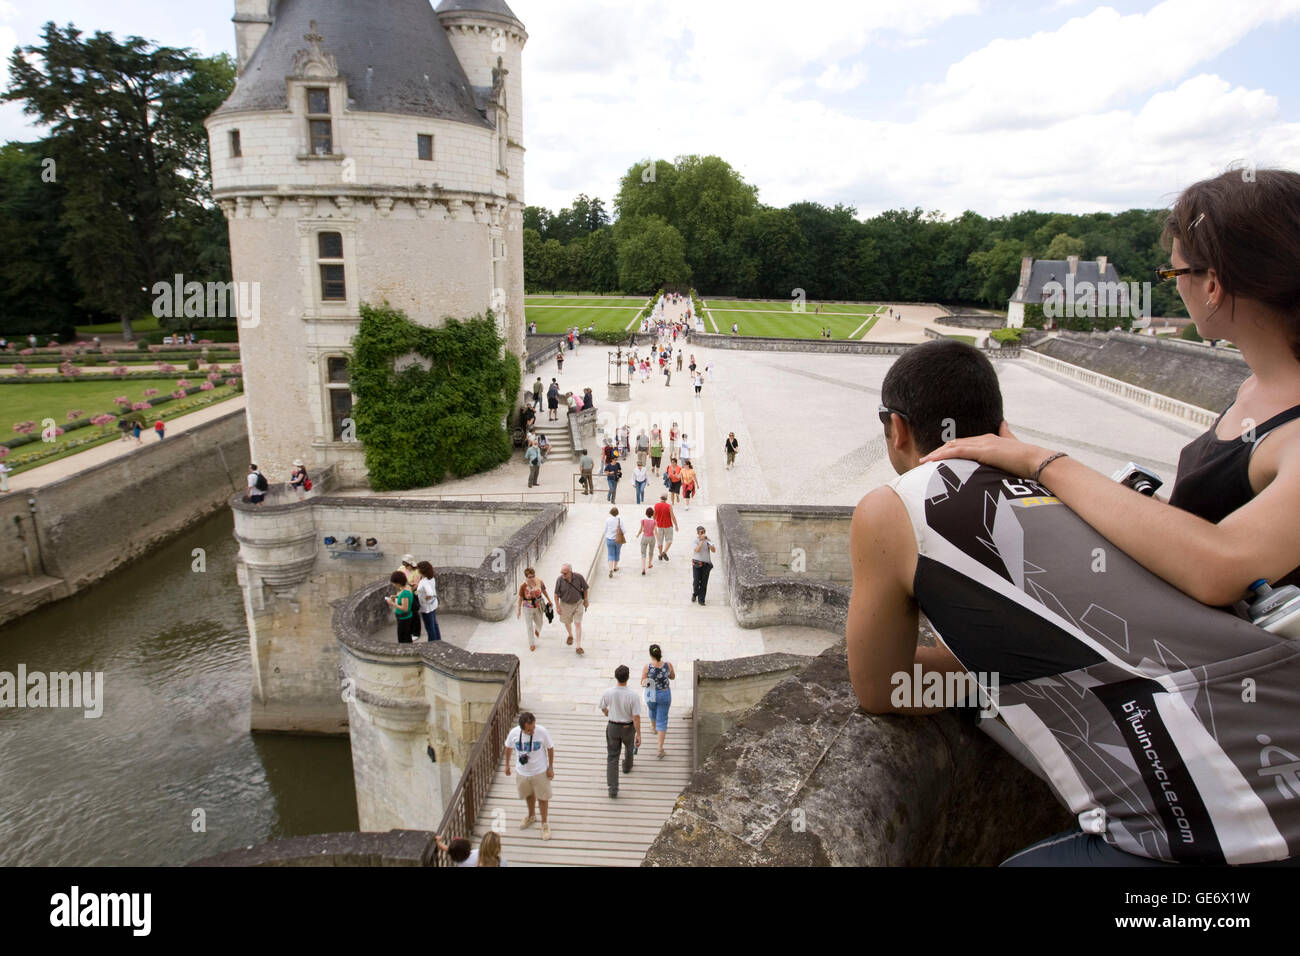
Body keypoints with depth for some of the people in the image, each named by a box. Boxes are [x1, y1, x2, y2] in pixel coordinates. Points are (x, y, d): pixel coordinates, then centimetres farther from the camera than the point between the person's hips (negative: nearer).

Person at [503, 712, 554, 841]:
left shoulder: (542, 731, -28)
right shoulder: (514, 733, -22)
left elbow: (550, 748, -12)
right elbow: (509, 747, -1)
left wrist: (551, 768, -8)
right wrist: (507, 765, 9)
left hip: (540, 771, -3)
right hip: (522, 772, 3)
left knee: (542, 797, 11)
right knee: (529, 795, 25)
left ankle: (544, 824, 33)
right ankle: (531, 817, 52)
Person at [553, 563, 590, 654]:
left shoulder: (579, 577, -23)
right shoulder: (559, 580, -23)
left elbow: (585, 588, -5)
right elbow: (556, 594, -9)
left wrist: (585, 600, 5)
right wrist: (557, 607, -7)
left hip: (578, 603, -1)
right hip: (565, 604, 1)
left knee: (578, 623, -5)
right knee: (567, 623, 19)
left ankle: (579, 647, -1)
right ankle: (570, 636, 51)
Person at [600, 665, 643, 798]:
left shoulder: (608, 693, -19)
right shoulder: (633, 695, -27)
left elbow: (603, 708, 1)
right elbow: (636, 717, -24)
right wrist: (639, 735, -14)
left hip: (613, 727, 0)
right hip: (628, 728, 0)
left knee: (612, 757, 9)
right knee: (629, 746, 32)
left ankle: (613, 788, 3)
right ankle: (627, 766, 58)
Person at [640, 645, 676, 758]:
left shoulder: (647, 667, -26)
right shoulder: (668, 664, -21)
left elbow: (642, 683, -11)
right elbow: (673, 677, 0)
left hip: (651, 694, 0)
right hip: (665, 694, 0)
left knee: (652, 710, 35)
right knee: (662, 720, 14)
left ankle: (655, 729, 65)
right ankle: (660, 750, 10)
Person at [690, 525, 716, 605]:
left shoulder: (707, 539, 5)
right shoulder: (695, 540, -3)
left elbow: (714, 550, -3)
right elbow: (697, 550, -20)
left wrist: (709, 543, -19)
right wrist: (702, 541, -24)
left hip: (706, 564, 2)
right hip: (697, 564, -2)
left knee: (704, 583, 1)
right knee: (696, 582, -6)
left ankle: (701, 600, 12)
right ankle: (694, 594, 25)